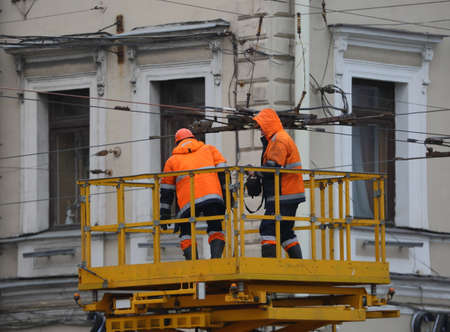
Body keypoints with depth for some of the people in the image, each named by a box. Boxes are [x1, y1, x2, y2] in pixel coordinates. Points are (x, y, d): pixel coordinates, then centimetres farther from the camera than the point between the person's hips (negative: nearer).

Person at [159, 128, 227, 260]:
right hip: (213, 196, 1)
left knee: (186, 231, 12)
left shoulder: (172, 159, 26)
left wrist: (164, 214, 24)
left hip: (189, 202, 0)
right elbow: (222, 171, 15)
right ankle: (216, 257, -9)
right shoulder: (209, 149, 27)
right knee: (215, 229, 13)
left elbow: (166, 189, 23)